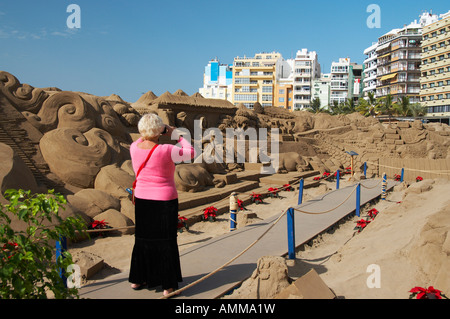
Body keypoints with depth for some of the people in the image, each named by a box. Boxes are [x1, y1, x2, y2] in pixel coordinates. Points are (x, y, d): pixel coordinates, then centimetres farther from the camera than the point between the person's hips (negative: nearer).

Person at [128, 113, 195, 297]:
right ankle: (168, 285, 17)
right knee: (166, 242, 7)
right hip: (164, 201, -5)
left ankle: (137, 280, 32)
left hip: (142, 200, 5)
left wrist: (160, 134, 18)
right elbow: (190, 152, -8)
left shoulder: (134, 149, -6)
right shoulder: (165, 151, -21)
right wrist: (176, 135, 1)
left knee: (143, 239, 20)